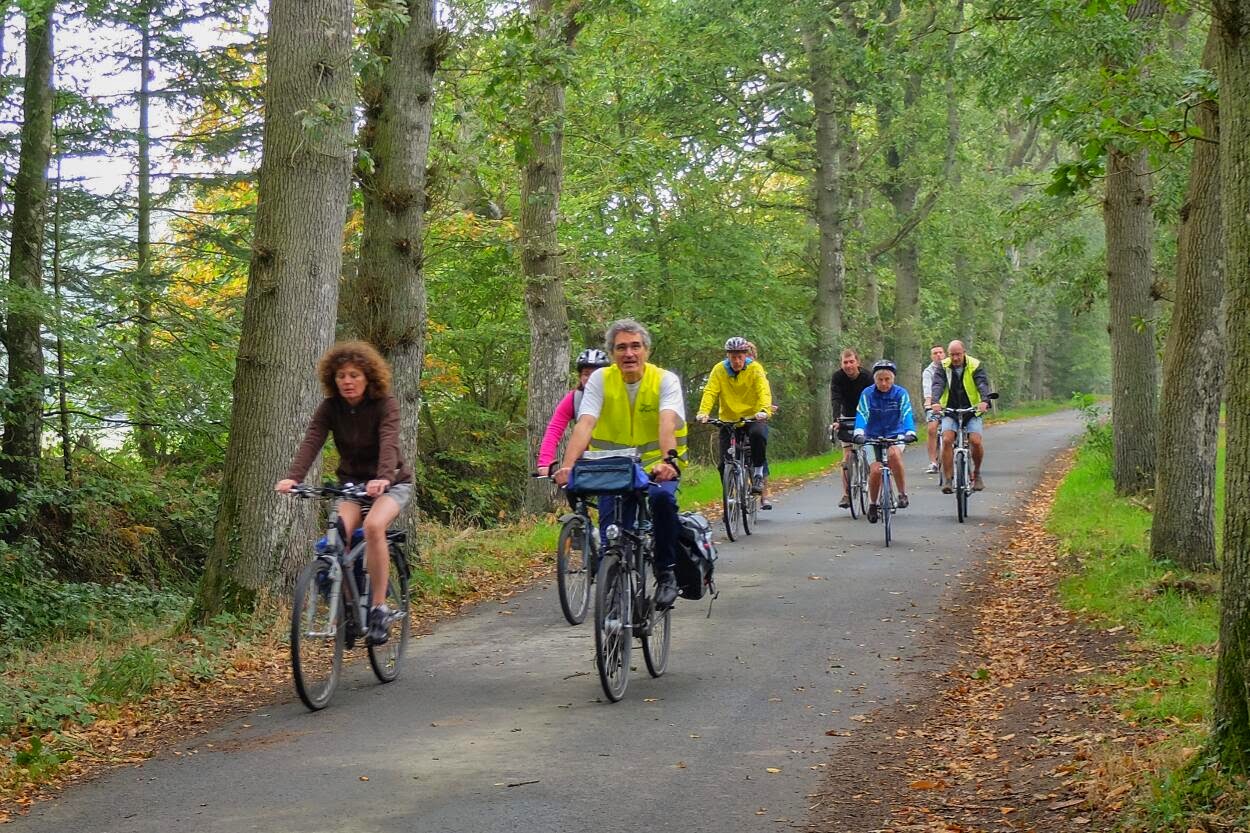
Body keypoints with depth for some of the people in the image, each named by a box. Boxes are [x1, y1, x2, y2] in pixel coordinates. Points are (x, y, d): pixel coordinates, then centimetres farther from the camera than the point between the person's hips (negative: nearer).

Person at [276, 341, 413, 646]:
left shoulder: (386, 405, -18)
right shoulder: (330, 408, -8)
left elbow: (389, 443, -34)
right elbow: (311, 442, -22)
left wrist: (383, 478, -54)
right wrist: (292, 477, -40)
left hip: (391, 483, -3)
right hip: (351, 482, 3)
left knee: (373, 525, -33)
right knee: (339, 533, -25)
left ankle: (379, 607, -25)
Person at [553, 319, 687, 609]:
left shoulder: (665, 380, -10)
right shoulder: (600, 379, -7)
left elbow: (668, 423, -27)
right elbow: (584, 425, -19)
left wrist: (669, 460, -47)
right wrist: (567, 465, -36)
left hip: (656, 468, -2)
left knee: (662, 497, -34)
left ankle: (666, 573, -16)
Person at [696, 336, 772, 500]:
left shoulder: (755, 368, -8)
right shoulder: (719, 370, -4)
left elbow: (764, 391, -21)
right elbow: (710, 392, -15)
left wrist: (764, 410, -41)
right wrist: (703, 412, -34)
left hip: (752, 418, -2)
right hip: (728, 420, 2)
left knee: (758, 434, -34)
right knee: (724, 463, -9)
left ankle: (758, 473, -14)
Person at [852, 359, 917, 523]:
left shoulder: (901, 393, -9)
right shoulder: (867, 394, -9)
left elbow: (907, 414, -19)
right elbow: (862, 415, -21)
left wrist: (910, 432, -39)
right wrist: (859, 433, -40)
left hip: (895, 435, -1)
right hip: (873, 437, 1)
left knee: (894, 453, -34)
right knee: (875, 470, -17)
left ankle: (903, 493, -20)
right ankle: (872, 505, 9)